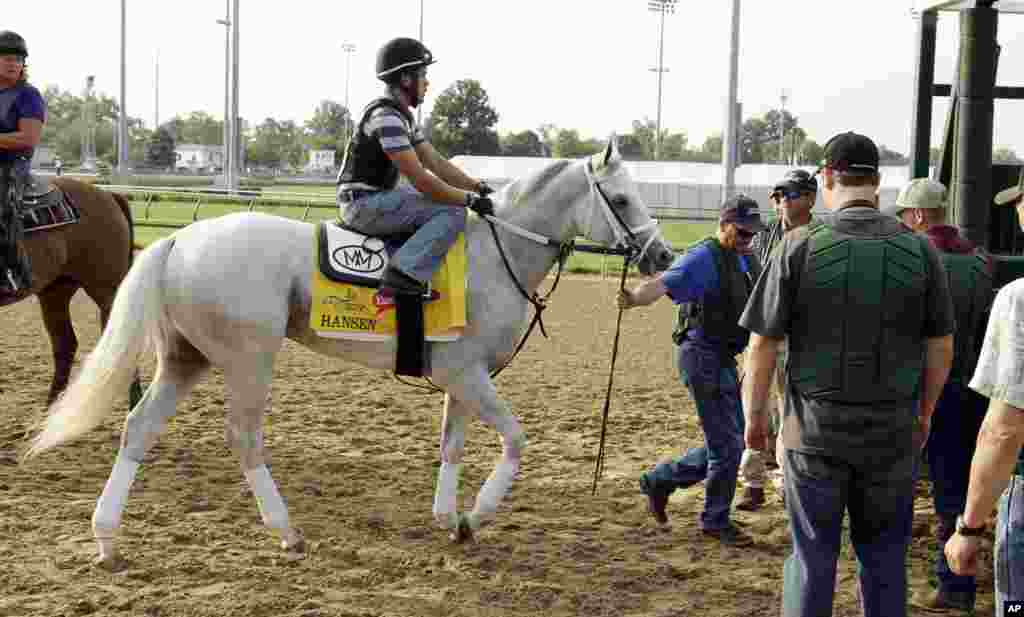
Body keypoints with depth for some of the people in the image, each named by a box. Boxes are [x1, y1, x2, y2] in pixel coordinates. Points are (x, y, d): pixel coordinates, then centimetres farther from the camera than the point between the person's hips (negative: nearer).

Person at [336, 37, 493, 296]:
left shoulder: (403, 116, 14)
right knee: (452, 213, -20)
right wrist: (471, 199, -18)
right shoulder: (386, 117, -19)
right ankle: (403, 275, -28)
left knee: (450, 202, 19)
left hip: (379, 197, 11)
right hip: (364, 204, -11)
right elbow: (421, 180, -24)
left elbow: (436, 163, 15)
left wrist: (478, 187, 4)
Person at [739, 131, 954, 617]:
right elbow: (941, 348, 3)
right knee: (884, 558, 14)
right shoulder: (919, 250, -3)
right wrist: (924, 414, 18)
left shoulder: (801, 246, -10)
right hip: (892, 431, 2)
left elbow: (763, 345, -8)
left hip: (816, 429, -1)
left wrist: (753, 417, 5)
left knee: (812, 558, 11)